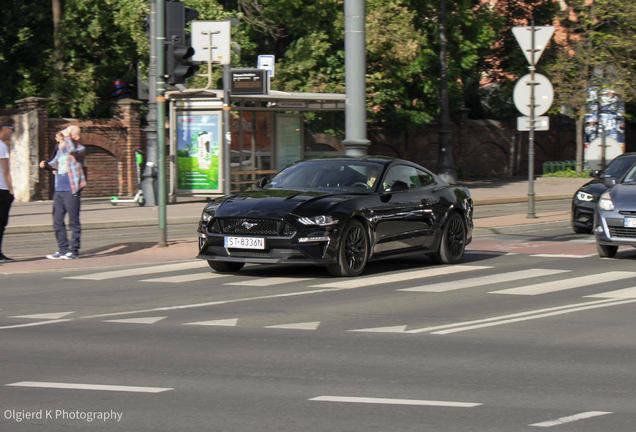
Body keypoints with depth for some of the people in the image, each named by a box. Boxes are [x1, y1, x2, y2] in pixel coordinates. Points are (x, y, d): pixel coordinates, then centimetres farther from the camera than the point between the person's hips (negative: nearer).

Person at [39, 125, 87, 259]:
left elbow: (72, 150, -29)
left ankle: (74, 250, 6)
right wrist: (46, 164, 9)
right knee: (57, 221, 8)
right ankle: (63, 249, 16)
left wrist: (67, 136, -18)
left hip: (71, 190, -7)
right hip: (59, 190, 7)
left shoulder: (80, 149, -6)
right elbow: (55, 163, 29)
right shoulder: (60, 149, 15)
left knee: (74, 222, 0)